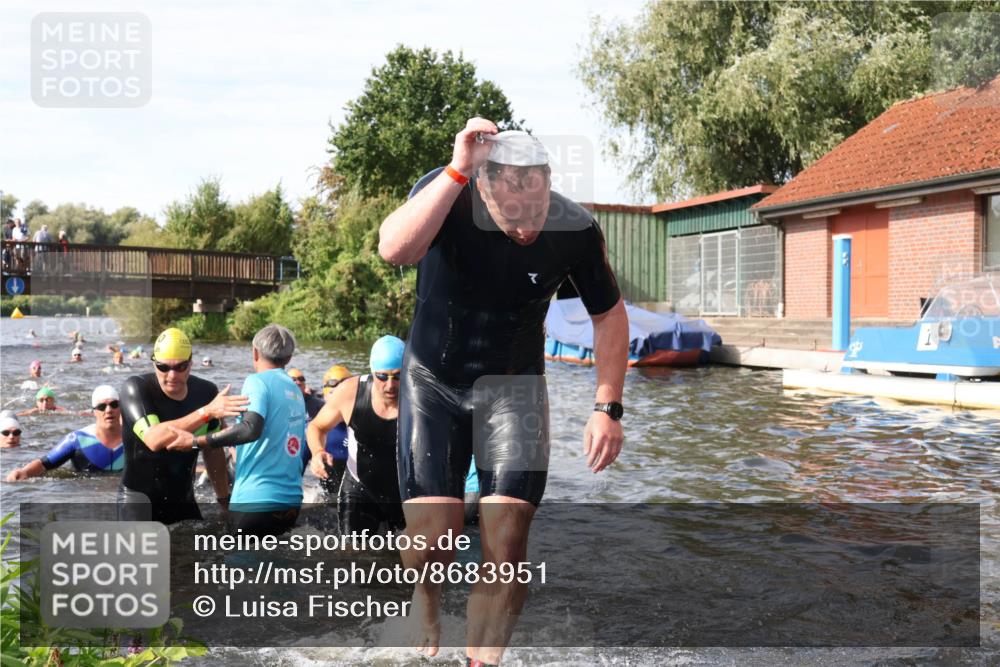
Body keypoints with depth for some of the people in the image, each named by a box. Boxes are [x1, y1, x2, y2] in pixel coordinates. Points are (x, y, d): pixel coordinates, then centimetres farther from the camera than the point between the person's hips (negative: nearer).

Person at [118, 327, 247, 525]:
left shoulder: (206, 392, -2)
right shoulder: (136, 388, -16)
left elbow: (213, 451, 9)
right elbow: (154, 440, -33)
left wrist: (224, 499, 12)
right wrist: (206, 412, -39)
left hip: (183, 497, 5)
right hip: (138, 496, -4)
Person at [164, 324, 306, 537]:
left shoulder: (258, 381, -7)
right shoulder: (296, 391, 14)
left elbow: (250, 429, -23)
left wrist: (195, 441, -18)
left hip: (256, 501, -7)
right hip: (291, 502, 7)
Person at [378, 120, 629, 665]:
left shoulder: (575, 229, -17)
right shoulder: (446, 191, -20)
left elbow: (609, 315, -2)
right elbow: (393, 250, -40)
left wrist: (608, 407, -8)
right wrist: (457, 171, -42)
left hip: (515, 387, 1)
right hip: (433, 381, -1)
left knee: (506, 548, -9)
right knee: (433, 535, -8)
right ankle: (426, 623, 28)